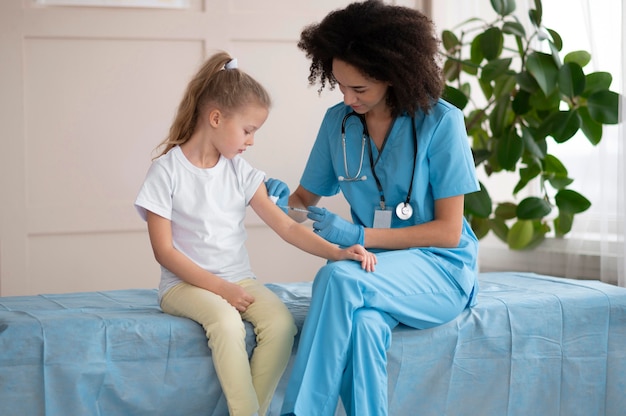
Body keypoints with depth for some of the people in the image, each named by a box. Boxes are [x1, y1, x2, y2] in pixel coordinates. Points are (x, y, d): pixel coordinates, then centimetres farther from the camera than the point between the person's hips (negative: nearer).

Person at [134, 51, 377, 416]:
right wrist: (219, 288, -16)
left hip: (239, 279, 4)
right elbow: (164, 250, -9)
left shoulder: (241, 172, 6)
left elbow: (287, 227, 0)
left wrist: (337, 251, -15)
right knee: (226, 322, -35)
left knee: (282, 324, -25)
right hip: (186, 283, -4)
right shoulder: (167, 171, -7)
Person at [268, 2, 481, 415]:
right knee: (364, 323, -36)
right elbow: (306, 199, 15)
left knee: (339, 278, -33)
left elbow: (448, 231, -10)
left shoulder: (440, 122, -10)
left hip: (440, 269, -3)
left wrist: (360, 236, -19)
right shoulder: (339, 121, 4)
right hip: (376, 270, 3)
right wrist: (281, 203, -11)